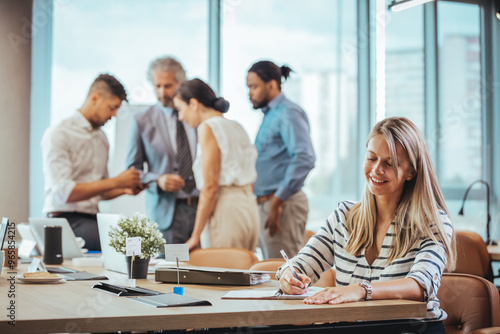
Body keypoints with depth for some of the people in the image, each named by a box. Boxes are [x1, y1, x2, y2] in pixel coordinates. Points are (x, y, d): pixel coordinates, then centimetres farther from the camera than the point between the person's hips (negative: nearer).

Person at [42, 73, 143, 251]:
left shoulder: (101, 138, 18)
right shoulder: (58, 135, -5)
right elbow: (64, 192, -17)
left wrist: (124, 189, 3)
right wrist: (116, 182, -15)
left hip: (93, 219, 7)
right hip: (66, 218, -7)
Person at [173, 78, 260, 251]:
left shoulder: (208, 128, -8)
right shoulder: (236, 126, 16)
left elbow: (210, 187, -14)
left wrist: (195, 236, -12)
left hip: (225, 211, -8)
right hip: (249, 207, 8)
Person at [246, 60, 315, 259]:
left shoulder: (288, 113, -11)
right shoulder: (270, 115, 19)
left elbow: (304, 159, -24)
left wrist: (277, 201, -23)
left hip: (283, 205, -10)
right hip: (267, 203, 10)